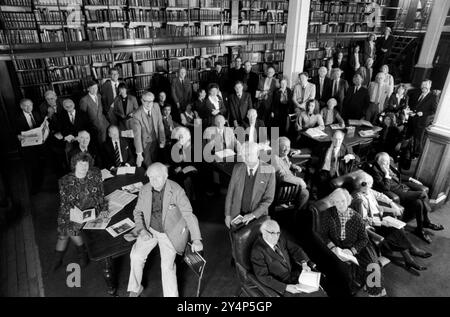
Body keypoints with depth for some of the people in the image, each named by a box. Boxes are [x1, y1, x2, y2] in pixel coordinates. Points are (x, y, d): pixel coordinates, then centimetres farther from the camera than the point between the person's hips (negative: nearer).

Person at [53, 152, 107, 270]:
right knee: (66, 227, -19)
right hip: (73, 212, 3)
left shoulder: (95, 175, 3)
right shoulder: (64, 181, 1)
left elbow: (101, 195, 6)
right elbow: (63, 203, 0)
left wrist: (104, 209, -6)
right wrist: (70, 209, -19)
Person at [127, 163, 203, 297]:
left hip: (170, 232, -4)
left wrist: (196, 239, -25)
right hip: (150, 230, 4)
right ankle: (135, 289, 17)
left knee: (167, 265, -16)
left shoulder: (176, 190, -19)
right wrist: (141, 229, -8)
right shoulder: (144, 190, -6)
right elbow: (137, 212, 9)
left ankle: (171, 295, 3)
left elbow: (189, 214, -19)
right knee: (136, 256, -8)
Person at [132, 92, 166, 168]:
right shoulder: (137, 115, -26)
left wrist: (162, 141, -2)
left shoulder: (156, 106, -12)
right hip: (144, 144, -4)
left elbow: (160, 124, -3)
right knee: (148, 166, 9)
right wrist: (139, 154, -23)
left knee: (155, 162, 20)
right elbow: (137, 135, -24)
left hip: (155, 141, 4)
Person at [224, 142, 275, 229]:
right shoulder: (237, 168, -7)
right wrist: (227, 215, 0)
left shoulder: (269, 170, -15)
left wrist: (253, 215, -21)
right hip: (237, 215, 2)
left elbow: (268, 199, -13)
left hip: (258, 215, -2)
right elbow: (230, 192, 0)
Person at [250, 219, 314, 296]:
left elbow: (295, 249, 5)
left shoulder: (280, 238, -6)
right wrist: (285, 287, -27)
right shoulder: (257, 251, -24)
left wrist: (304, 263, -13)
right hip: (279, 284, -5)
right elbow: (263, 277, -23)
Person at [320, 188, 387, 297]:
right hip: (336, 250, -1)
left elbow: (364, 239, -1)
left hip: (354, 248, 1)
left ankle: (376, 292, 5)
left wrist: (352, 251, -18)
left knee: (370, 265, -20)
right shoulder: (328, 214, -3)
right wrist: (333, 248, -19)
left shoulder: (356, 217, -2)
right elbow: (323, 234, -3)